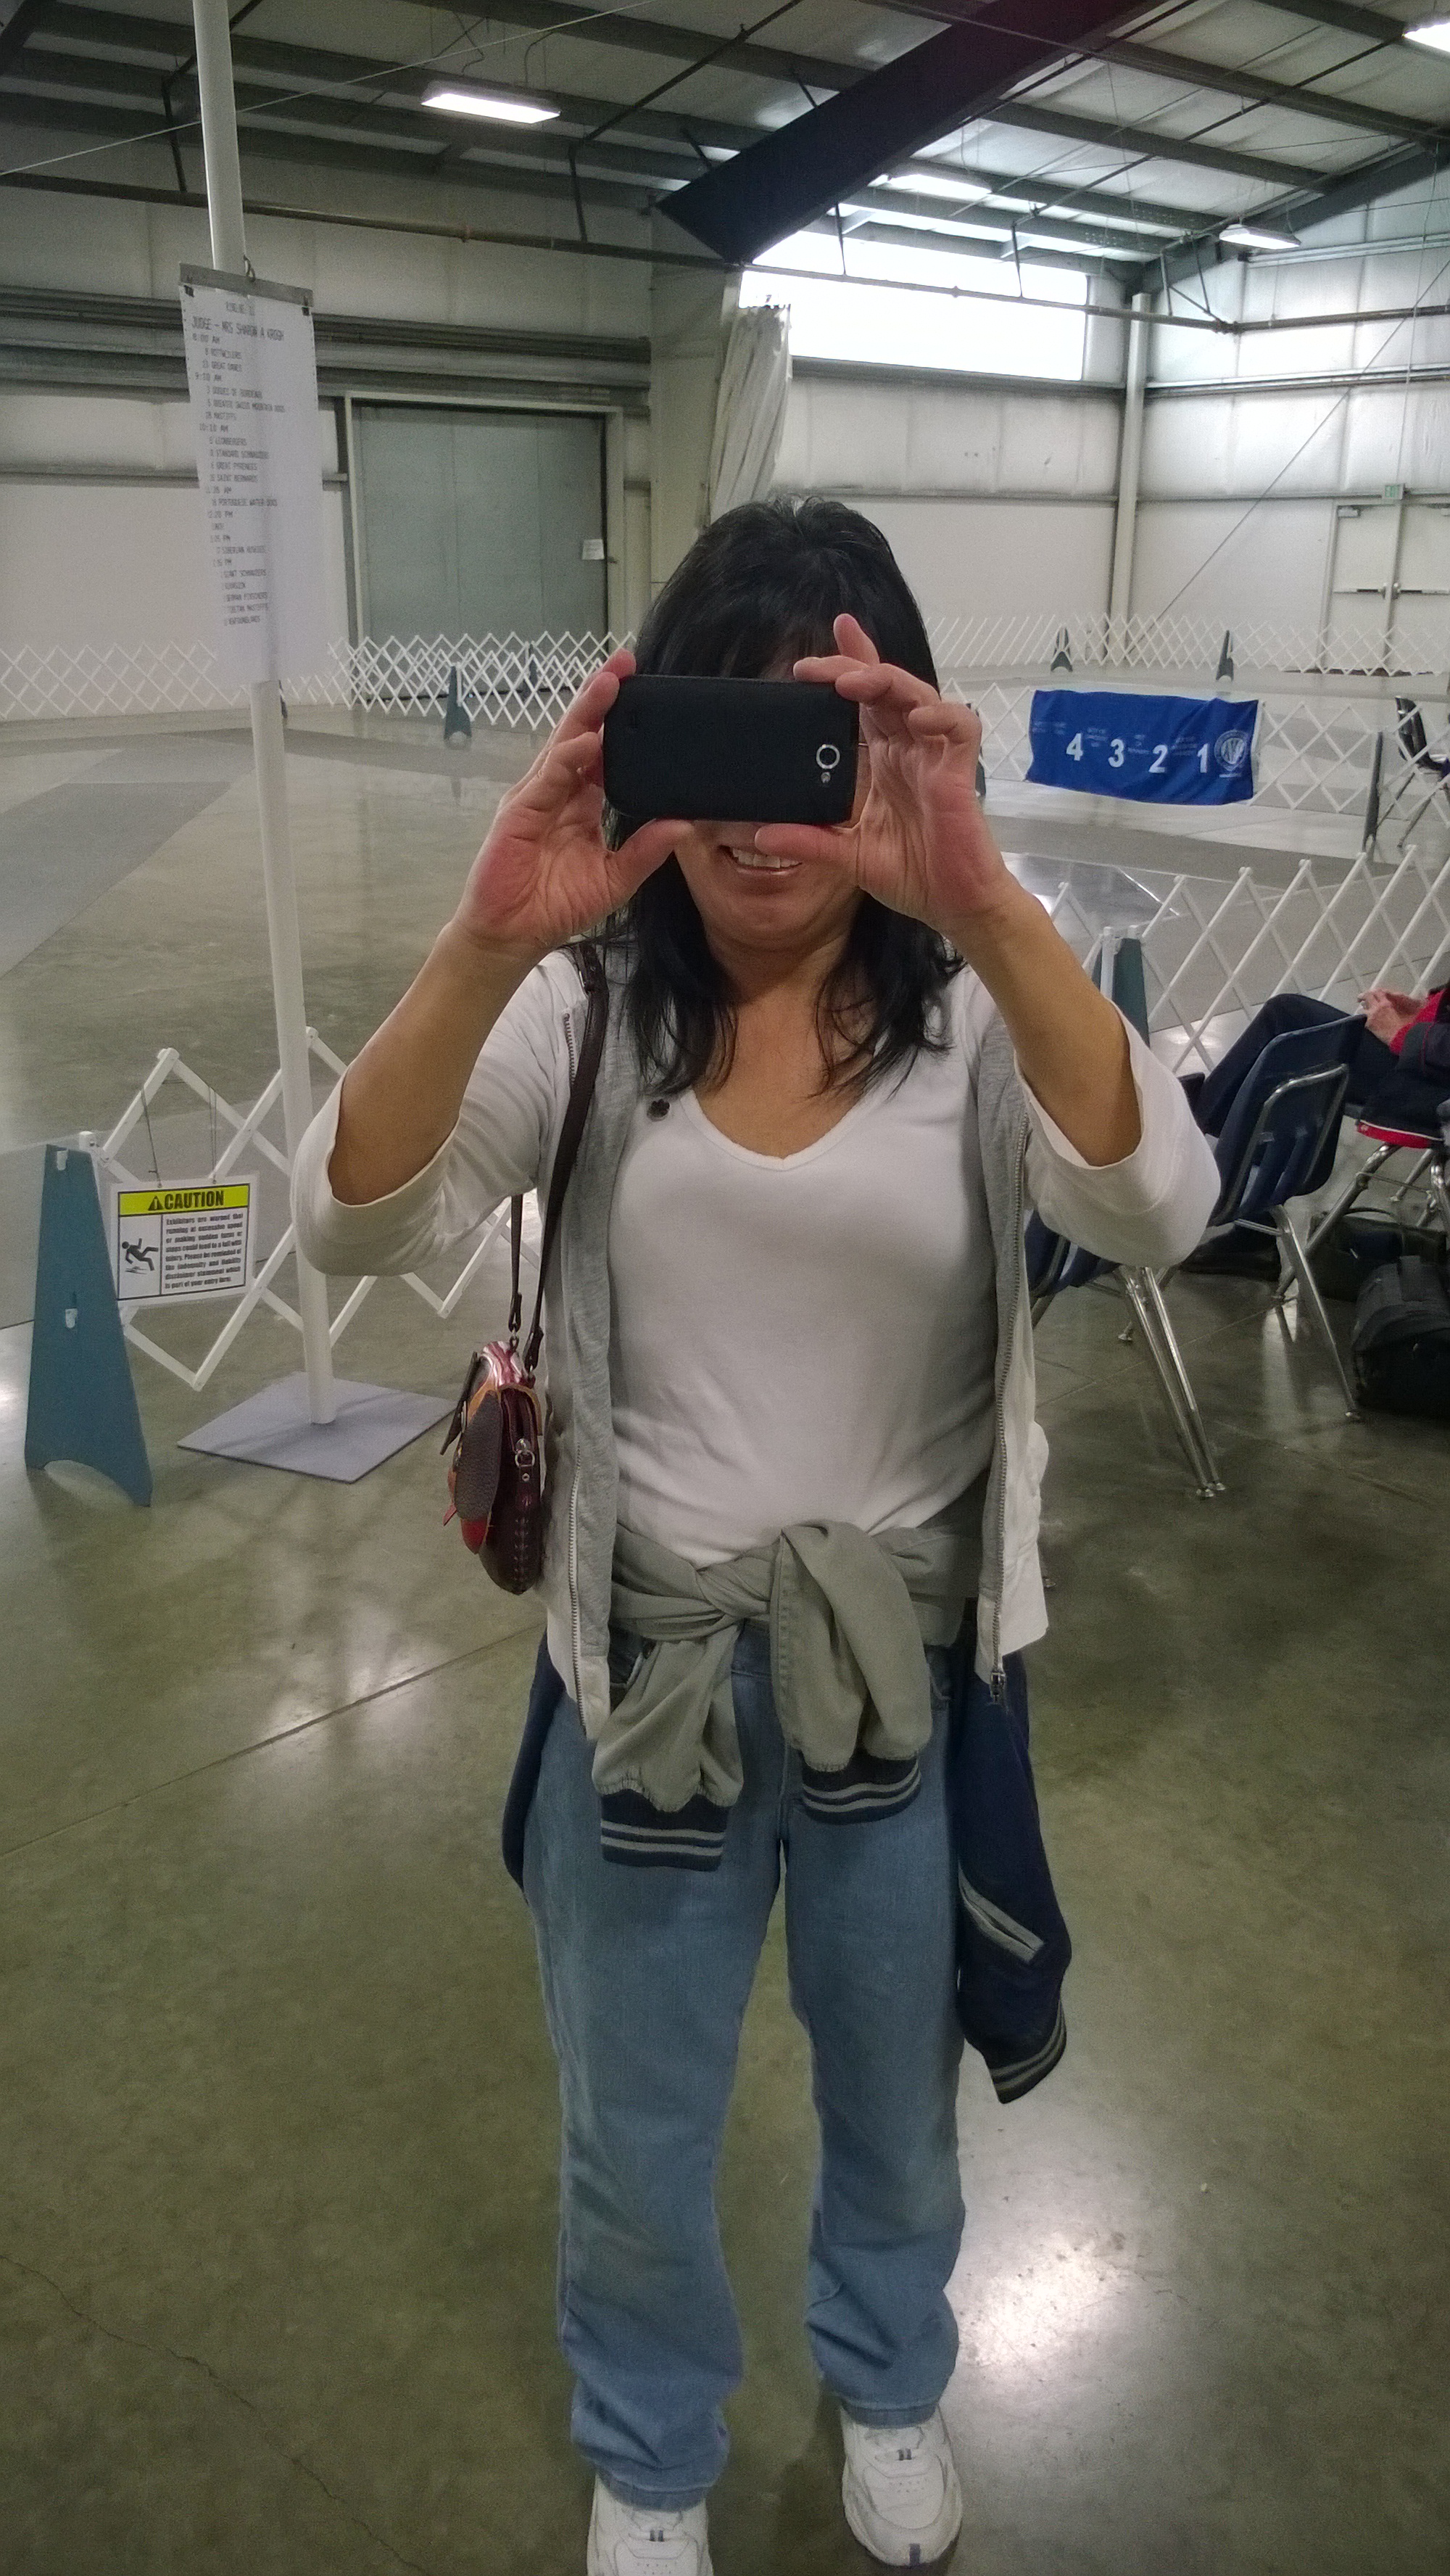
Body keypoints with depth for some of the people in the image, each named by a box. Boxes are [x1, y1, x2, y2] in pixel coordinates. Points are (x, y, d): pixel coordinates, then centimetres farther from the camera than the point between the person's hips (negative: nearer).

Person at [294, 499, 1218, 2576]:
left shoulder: (976, 1010, -11)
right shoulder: (586, 1013, -9)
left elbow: (1158, 1210, -30)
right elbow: (349, 1224, -23)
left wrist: (984, 903, -45)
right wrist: (489, 943, -41)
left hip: (908, 1672, 0)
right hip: (648, 1669, 0)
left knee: (896, 2094, 26)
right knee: (636, 2134, 22)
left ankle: (888, 2381, 60)